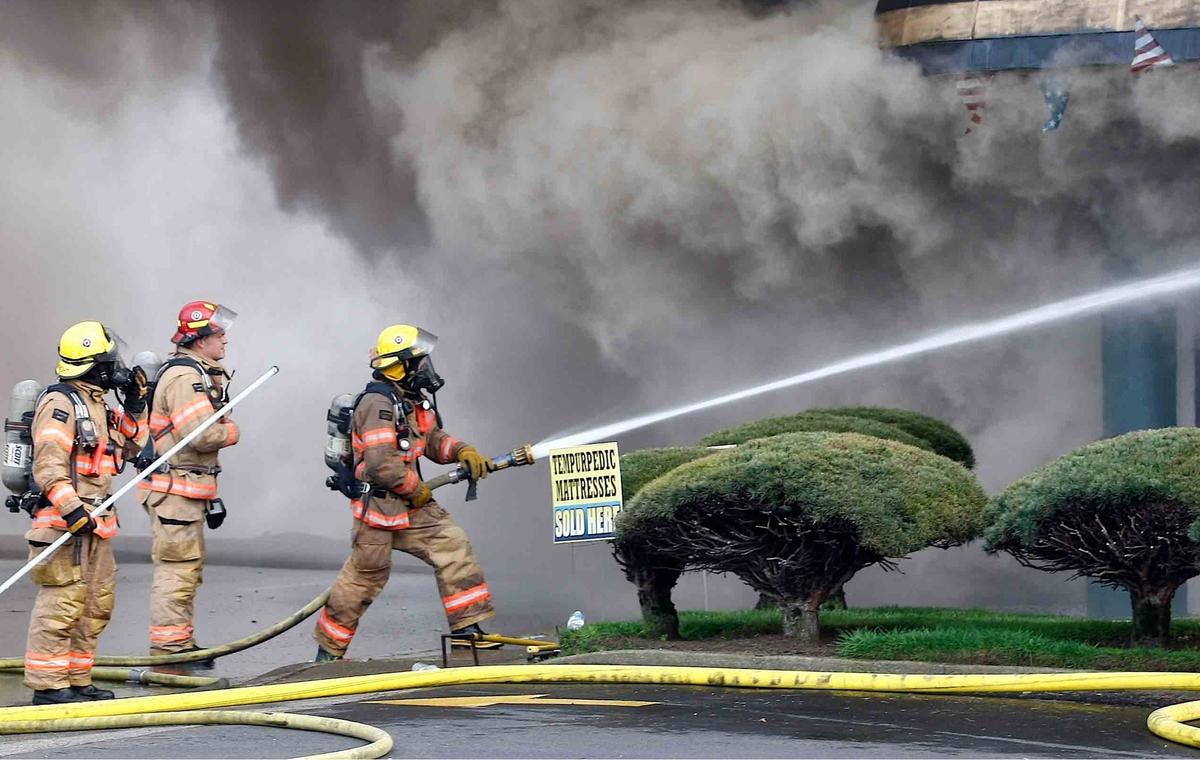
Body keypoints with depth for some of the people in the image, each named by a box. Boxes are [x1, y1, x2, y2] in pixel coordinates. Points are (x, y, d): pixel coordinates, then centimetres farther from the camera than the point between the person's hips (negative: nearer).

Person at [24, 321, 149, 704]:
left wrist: (134, 408, 15)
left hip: (95, 522, 10)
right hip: (65, 522, -10)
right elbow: (49, 466, -20)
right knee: (62, 603, -11)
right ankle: (48, 684, -8)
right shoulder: (60, 404, -13)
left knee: (96, 604, 13)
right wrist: (73, 511, -26)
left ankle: (77, 680, 20)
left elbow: (127, 449, 27)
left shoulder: (96, 404, 17)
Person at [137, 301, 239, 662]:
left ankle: (182, 645, 26)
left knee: (189, 567, 18)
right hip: (175, 487, -11)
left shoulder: (203, 374, 18)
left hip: (188, 488, 11)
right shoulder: (185, 376, -17)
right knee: (177, 567, -9)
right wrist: (231, 431, -7)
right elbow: (201, 434, -28)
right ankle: (167, 649, -7)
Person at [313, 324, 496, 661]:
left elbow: (432, 438, 20)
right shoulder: (378, 403, -22)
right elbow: (380, 463, -29)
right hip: (378, 504, -9)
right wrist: (416, 489, -15)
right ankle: (328, 651, 11)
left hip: (412, 503, 9)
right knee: (365, 577, -2)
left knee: (454, 548, 0)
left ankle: (467, 628, 5)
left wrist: (462, 451, -1)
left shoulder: (415, 399, 9)